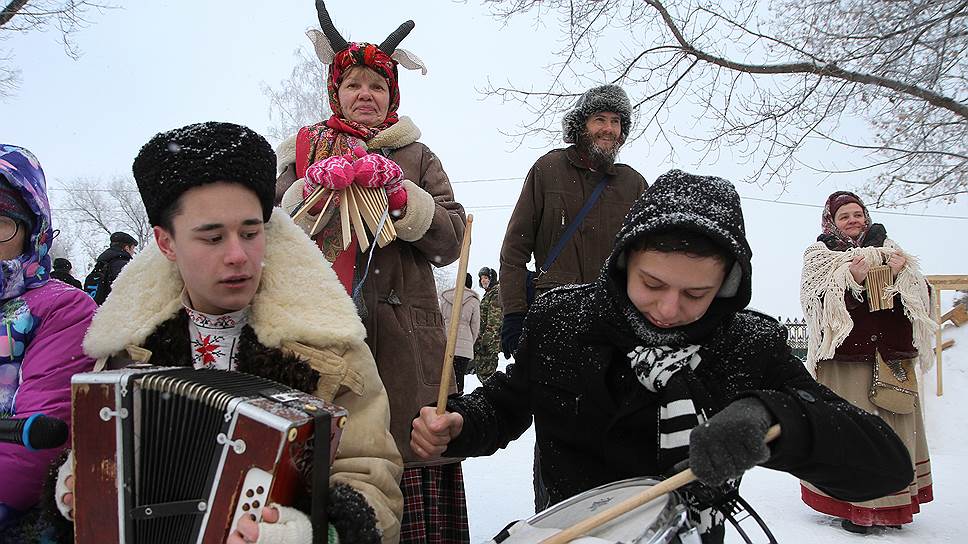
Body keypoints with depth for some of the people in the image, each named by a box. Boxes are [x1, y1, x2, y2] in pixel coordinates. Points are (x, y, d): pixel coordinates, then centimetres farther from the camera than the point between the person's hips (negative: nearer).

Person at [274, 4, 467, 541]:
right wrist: (316, 188, -9)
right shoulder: (302, 152, 15)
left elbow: (449, 242, 2)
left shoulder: (417, 156, 14)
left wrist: (399, 193, -11)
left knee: (409, 469, -2)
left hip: (404, 337, 0)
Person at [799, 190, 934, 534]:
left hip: (893, 357, 4)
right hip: (845, 355, -4)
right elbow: (817, 302, -7)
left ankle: (890, 505, 18)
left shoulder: (887, 249, 18)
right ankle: (855, 508, 2)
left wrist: (900, 274, -8)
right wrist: (852, 278, -19)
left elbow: (921, 296, 11)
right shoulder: (820, 255, 7)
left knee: (895, 427, 6)